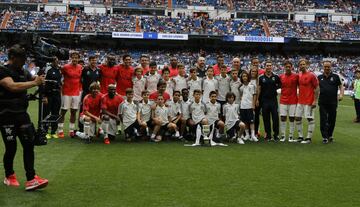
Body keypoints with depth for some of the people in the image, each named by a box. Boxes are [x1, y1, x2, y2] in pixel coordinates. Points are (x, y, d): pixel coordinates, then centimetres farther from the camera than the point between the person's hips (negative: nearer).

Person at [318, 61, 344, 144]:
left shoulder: (335, 77, 4)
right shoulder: (319, 77, 8)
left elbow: (341, 86, 5)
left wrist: (341, 94, -13)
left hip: (333, 102, 0)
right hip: (322, 103, 0)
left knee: (332, 120, 8)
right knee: (323, 120, -2)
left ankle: (330, 135, 24)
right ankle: (325, 137, 2)